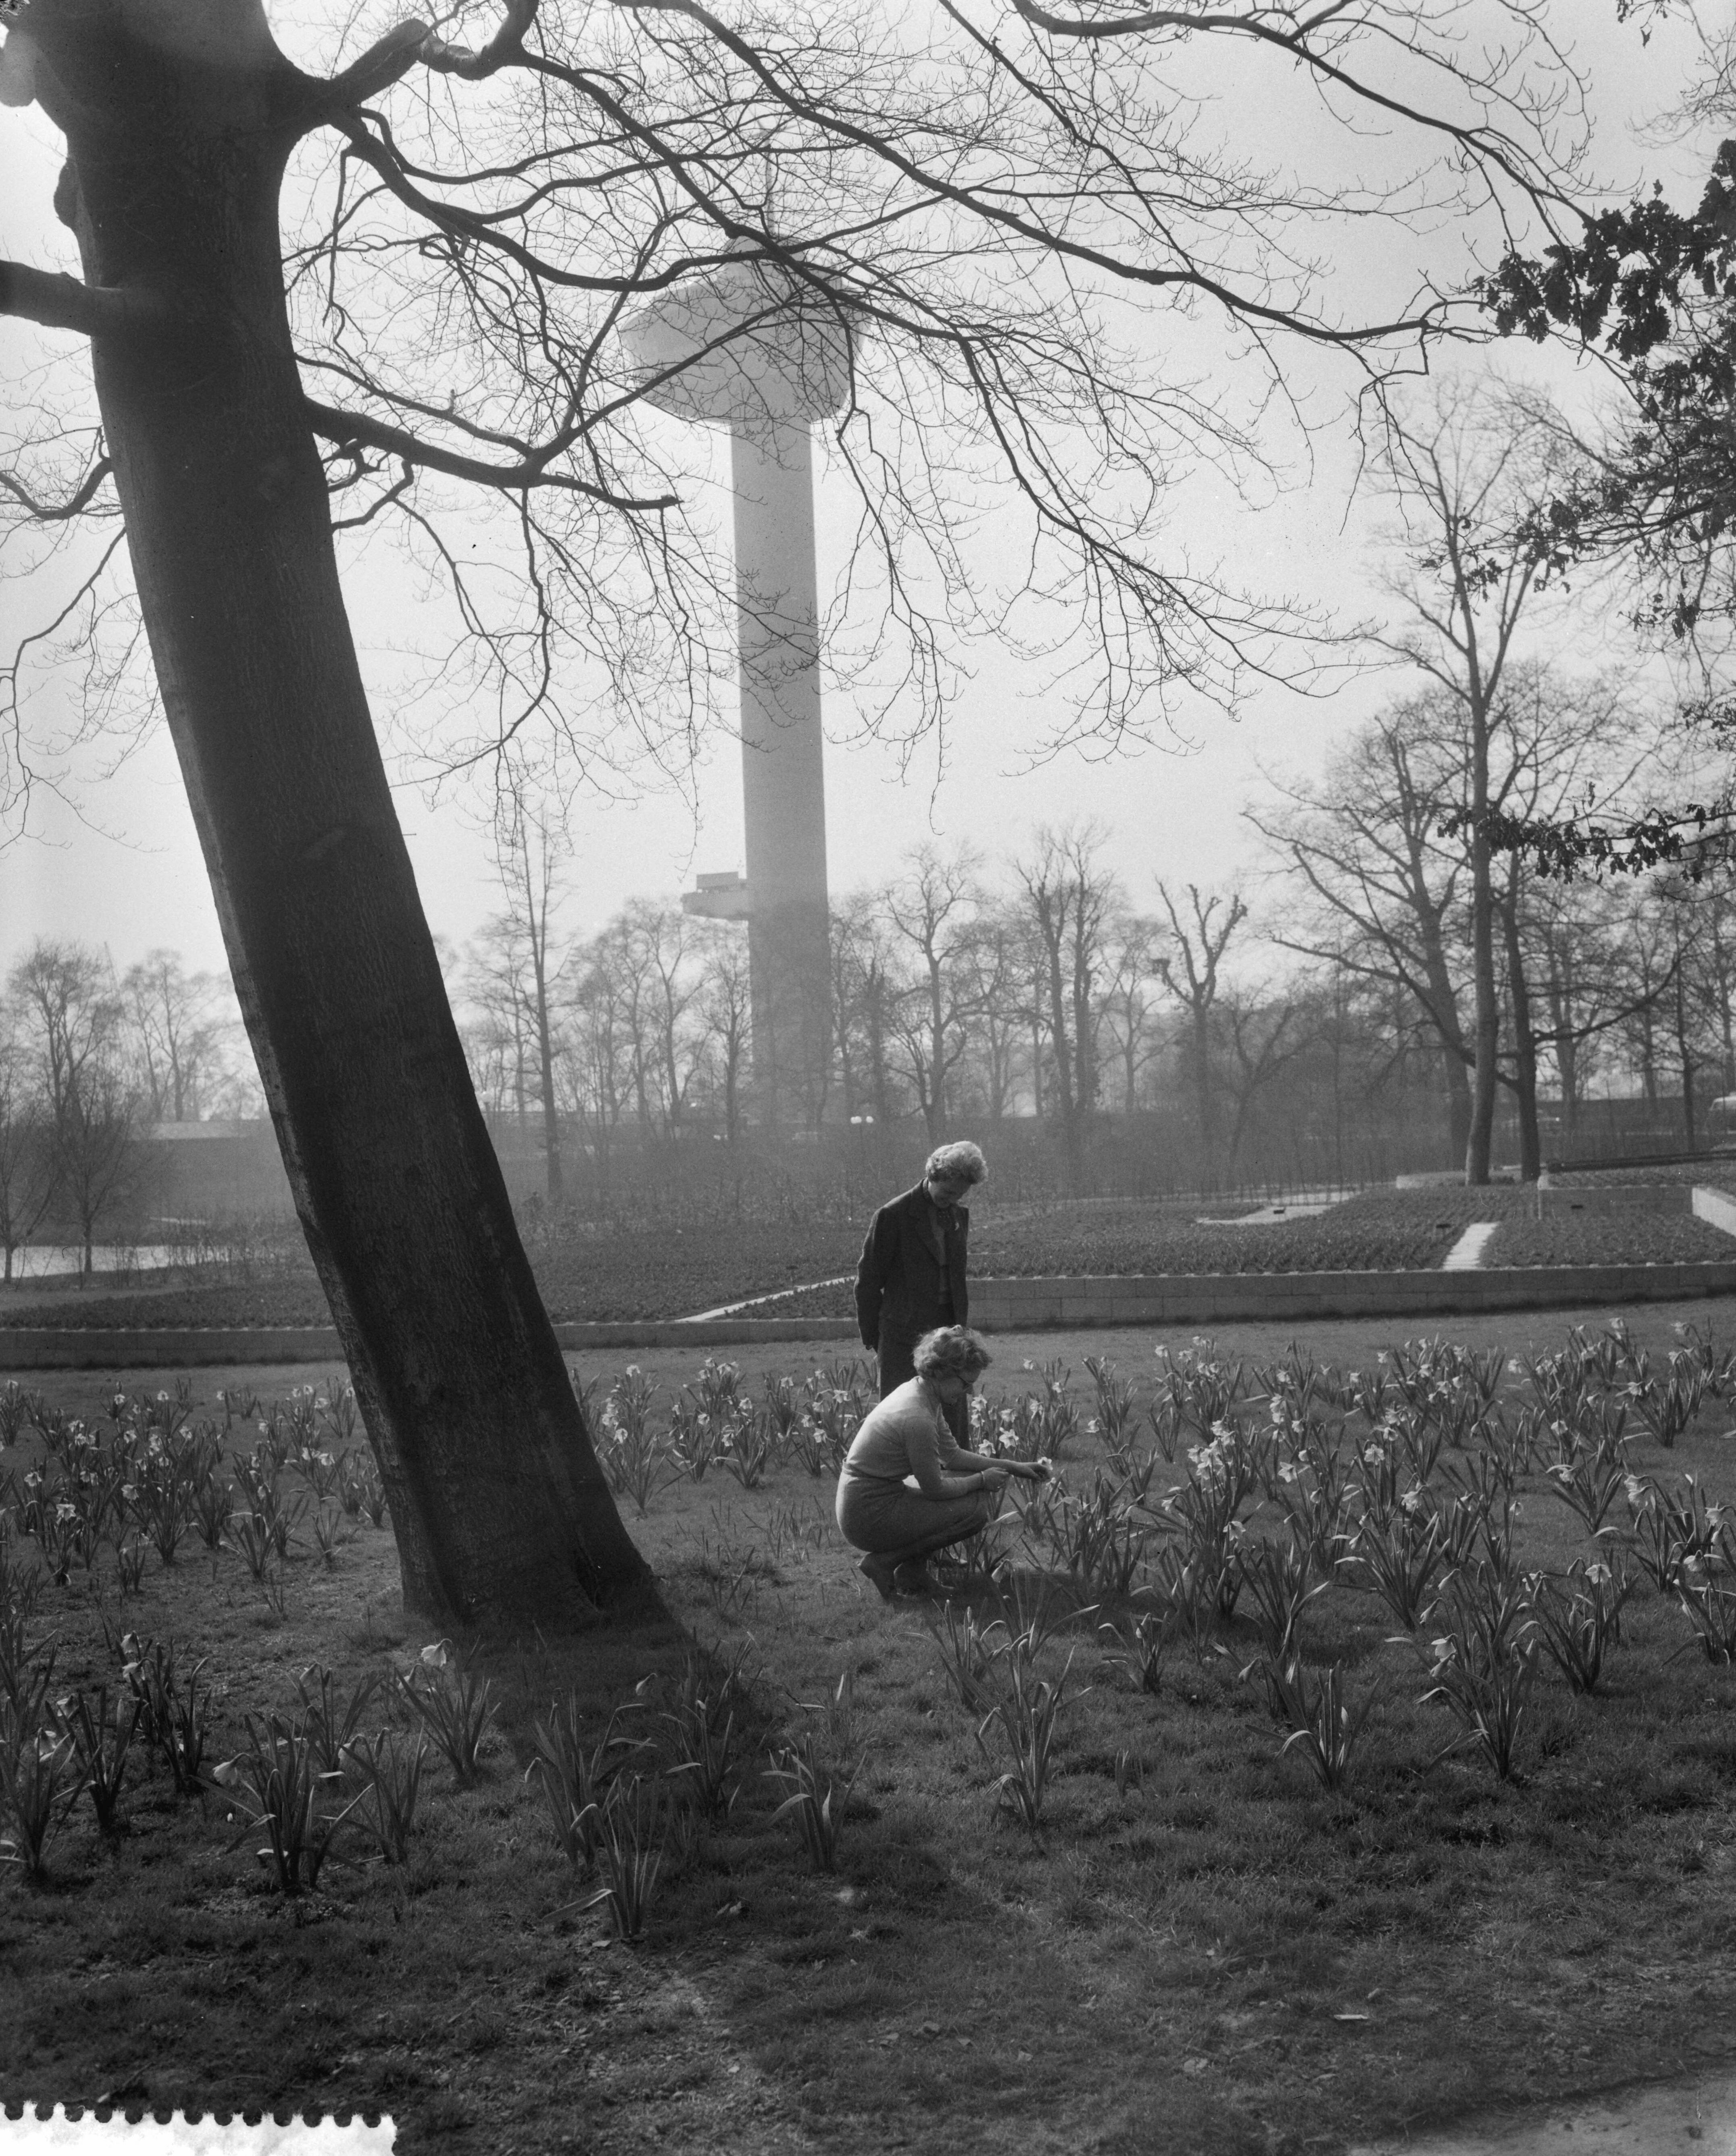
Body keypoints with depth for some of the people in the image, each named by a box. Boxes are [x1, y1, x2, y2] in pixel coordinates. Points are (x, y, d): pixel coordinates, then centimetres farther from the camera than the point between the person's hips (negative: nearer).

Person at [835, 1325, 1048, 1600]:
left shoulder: (918, 1391, 5)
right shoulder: (917, 1417, -26)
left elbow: (953, 1455, 15)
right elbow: (935, 1489, -17)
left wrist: (1013, 1467, 10)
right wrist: (982, 1479, -1)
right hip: (869, 1516, -10)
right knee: (978, 1506, -12)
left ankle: (911, 1569, 10)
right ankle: (883, 1563, -6)